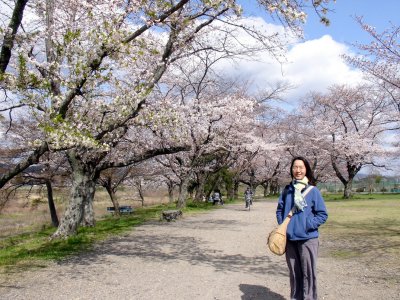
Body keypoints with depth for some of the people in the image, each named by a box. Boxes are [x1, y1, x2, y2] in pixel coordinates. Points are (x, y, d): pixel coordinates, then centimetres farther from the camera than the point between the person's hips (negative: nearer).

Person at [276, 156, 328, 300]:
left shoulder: (313, 191, -5)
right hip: (289, 239, 4)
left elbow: (322, 214, -3)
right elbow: (279, 210, 15)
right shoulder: (287, 190, 6)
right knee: (294, 272, 15)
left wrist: (308, 225, -13)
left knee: (308, 273, 3)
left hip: (307, 239, -3)